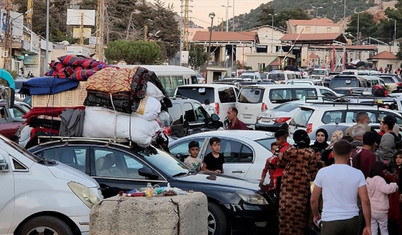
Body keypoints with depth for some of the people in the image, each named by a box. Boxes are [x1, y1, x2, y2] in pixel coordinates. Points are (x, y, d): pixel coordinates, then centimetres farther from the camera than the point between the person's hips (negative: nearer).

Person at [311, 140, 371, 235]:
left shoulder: (323, 172, -3)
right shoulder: (358, 174, 0)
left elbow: (313, 200, 3)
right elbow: (365, 201, -4)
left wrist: (316, 215, 22)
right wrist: (368, 226, 2)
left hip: (330, 221, -3)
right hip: (352, 220, 3)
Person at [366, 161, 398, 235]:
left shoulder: (368, 179, 5)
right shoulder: (379, 179, -21)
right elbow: (387, 189, -34)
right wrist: (395, 185, -16)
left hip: (370, 210, 6)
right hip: (380, 211, -6)